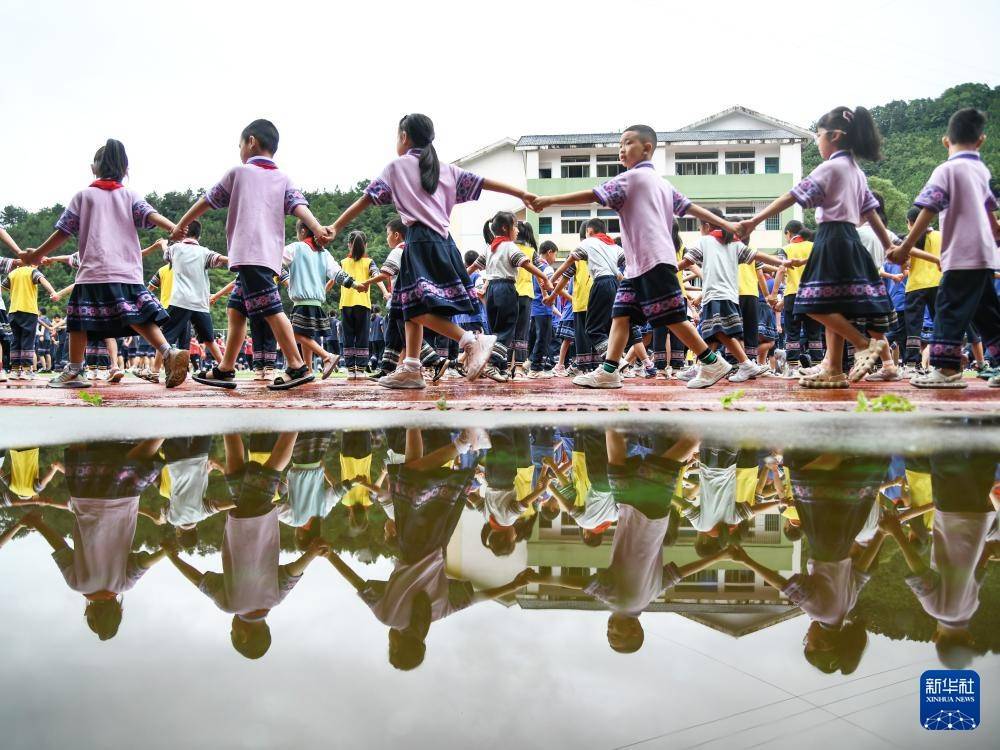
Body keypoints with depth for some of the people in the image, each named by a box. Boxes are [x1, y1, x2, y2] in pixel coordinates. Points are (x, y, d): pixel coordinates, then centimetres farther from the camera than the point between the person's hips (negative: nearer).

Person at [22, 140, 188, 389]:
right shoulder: (130, 196, 14)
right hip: (128, 272, 2)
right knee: (138, 316, -3)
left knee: (80, 318, 7)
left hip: (93, 270, -2)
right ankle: (169, 352, -24)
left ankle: (73, 372, 9)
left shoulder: (84, 195, 11)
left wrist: (38, 254, 23)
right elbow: (151, 216, -5)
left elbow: (64, 230, 12)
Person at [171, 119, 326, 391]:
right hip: (270, 254, 7)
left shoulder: (239, 172, 8)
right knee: (236, 309, 15)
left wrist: (181, 225, 29)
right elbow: (299, 206, -1)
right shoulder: (283, 179, 18)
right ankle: (225, 370, 19)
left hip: (249, 254, -7)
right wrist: (318, 229, -18)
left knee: (270, 309, -13)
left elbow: (207, 201, 17)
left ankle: (297, 367, -19)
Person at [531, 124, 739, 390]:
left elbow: (593, 196, -12)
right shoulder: (662, 182, 22)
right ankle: (608, 372, 1)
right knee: (621, 315, 4)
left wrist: (550, 200, -11)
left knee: (673, 318, -7)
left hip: (653, 261, -10)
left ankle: (713, 364, -1)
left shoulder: (631, 177, -4)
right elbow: (690, 207, 18)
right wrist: (726, 225, 17)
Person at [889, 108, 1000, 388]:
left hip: (962, 256, -8)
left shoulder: (947, 170, -7)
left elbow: (928, 212, -13)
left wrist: (905, 248, -12)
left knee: (949, 311, -6)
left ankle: (947, 370, -7)